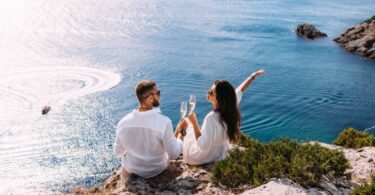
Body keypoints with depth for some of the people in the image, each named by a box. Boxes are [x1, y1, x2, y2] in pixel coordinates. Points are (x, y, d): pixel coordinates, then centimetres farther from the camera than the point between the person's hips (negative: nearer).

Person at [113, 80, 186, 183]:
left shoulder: (123, 122, -19)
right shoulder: (164, 122, -29)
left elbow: (118, 152, -3)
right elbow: (174, 154, -20)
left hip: (131, 170, 1)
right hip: (157, 170, -1)